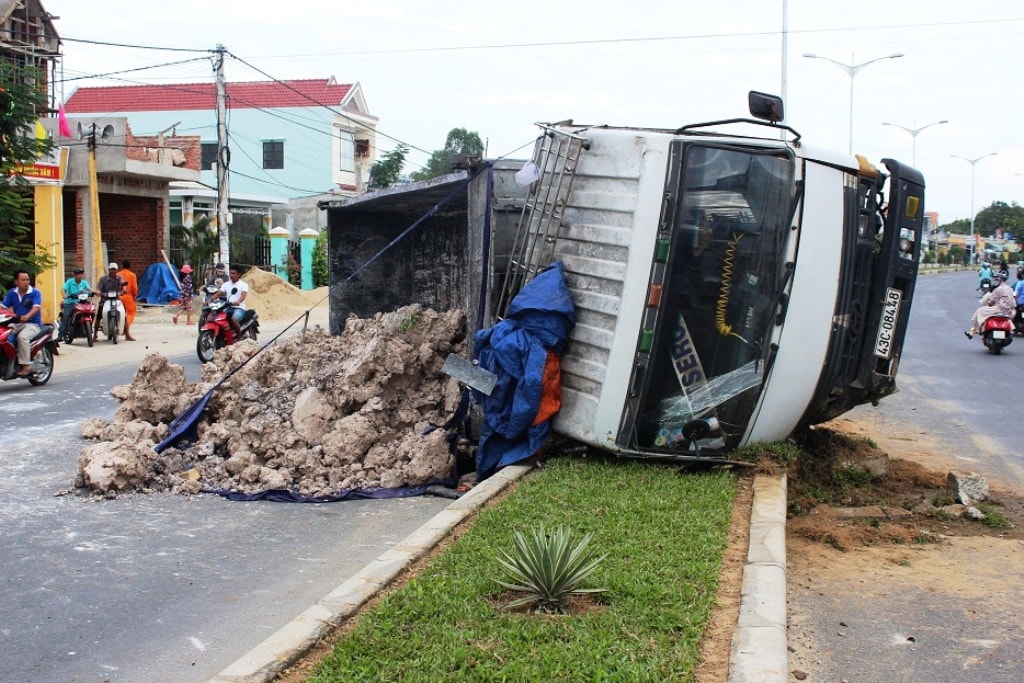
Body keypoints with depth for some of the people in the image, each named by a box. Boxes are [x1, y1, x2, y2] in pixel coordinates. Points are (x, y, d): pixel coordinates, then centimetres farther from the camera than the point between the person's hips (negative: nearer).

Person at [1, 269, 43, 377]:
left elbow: (36, 307, -19)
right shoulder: (11, 293, 11)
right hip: (16, 324, 5)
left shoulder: (35, 293, -3)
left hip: (32, 324, -5)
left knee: (22, 336, -34)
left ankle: (26, 365, -30)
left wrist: (27, 316, -39)